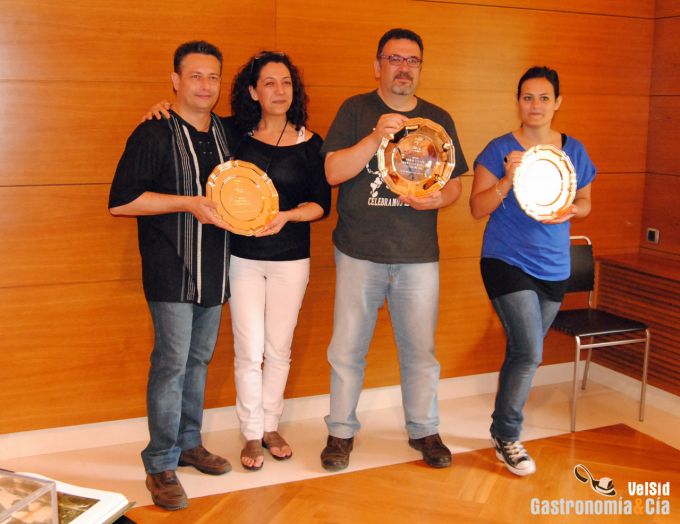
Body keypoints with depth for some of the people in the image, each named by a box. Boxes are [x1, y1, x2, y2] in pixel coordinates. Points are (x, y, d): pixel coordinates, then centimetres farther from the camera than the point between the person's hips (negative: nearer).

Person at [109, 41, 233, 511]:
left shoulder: (224, 132, 11)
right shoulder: (155, 133, -9)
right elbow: (120, 202, -14)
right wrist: (189, 203, -19)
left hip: (213, 269, 6)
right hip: (172, 269, -6)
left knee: (199, 359, 14)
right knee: (171, 363, -6)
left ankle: (189, 443, 29)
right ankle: (161, 465, 6)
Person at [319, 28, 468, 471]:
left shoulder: (438, 119, 9)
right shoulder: (356, 110, 2)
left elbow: (455, 184, 12)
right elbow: (333, 171, -9)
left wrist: (437, 199, -11)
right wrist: (375, 138, -22)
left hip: (419, 256, 2)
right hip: (360, 253, -1)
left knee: (420, 350, 9)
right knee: (347, 349, 6)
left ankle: (425, 430, 28)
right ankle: (342, 431, 24)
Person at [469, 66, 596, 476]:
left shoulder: (574, 150, 5)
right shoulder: (500, 150, -6)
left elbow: (585, 201, 15)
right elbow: (478, 209, -9)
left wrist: (569, 210, -8)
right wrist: (507, 180, -25)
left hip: (554, 269, 5)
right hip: (507, 262, -4)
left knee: (522, 353, 15)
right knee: (530, 354, -13)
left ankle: (503, 430, 33)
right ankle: (507, 436, 8)